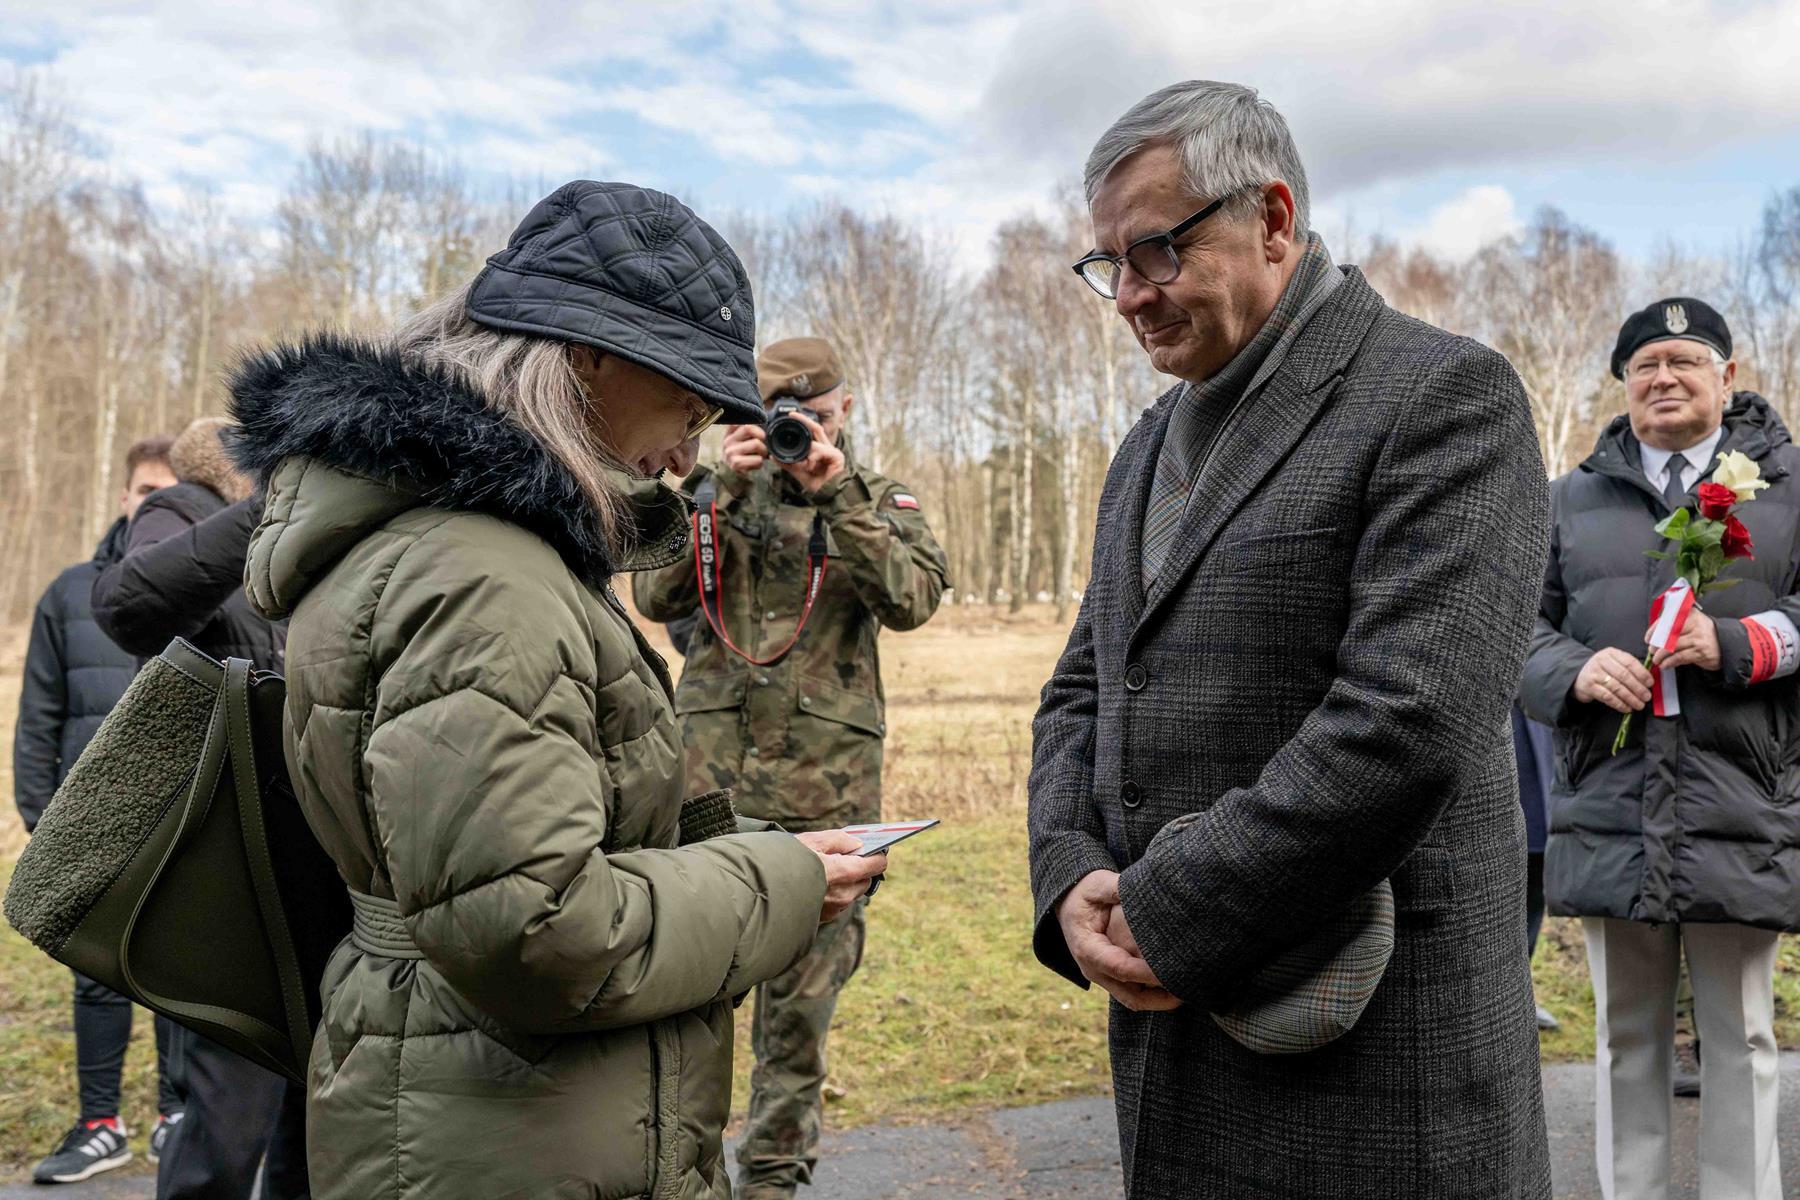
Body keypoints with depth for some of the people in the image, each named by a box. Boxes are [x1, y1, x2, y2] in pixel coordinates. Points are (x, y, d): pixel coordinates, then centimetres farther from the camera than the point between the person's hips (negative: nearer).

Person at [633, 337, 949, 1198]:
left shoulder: (880, 502, 8)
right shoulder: (723, 491, 10)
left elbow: (912, 601, -10)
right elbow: (654, 596, -2)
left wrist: (837, 494, -17)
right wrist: (720, 489, -11)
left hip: (826, 781, 0)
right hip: (711, 769, 1)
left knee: (804, 984, 8)